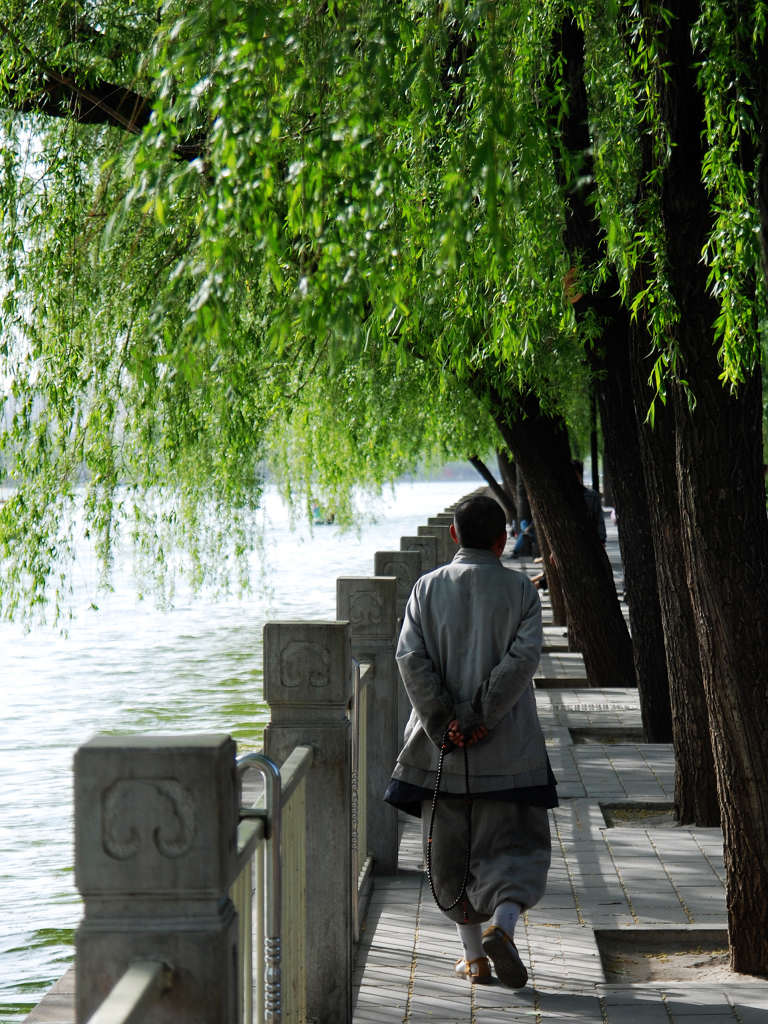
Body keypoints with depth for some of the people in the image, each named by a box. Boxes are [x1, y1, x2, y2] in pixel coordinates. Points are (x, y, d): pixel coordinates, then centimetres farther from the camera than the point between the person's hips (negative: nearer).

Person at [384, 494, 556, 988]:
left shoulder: (428, 588, 3)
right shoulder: (520, 589, -1)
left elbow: (411, 658, -7)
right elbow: (524, 657, -13)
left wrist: (444, 724, -9)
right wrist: (479, 718, -14)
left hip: (441, 746, 2)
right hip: (508, 748, -2)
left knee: (452, 853, 14)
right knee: (515, 845, 6)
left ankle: (473, 955, 18)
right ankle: (502, 924, -20)